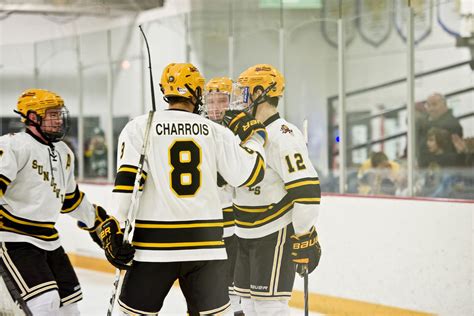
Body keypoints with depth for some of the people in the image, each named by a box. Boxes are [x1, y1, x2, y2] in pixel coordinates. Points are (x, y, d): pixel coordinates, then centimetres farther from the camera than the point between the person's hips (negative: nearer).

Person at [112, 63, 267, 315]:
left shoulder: (139, 127, 0)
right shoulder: (215, 131, 5)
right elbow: (248, 174, 4)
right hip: (206, 245, 2)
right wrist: (254, 139, 22)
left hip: (154, 245, -2)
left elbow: (127, 181, -9)